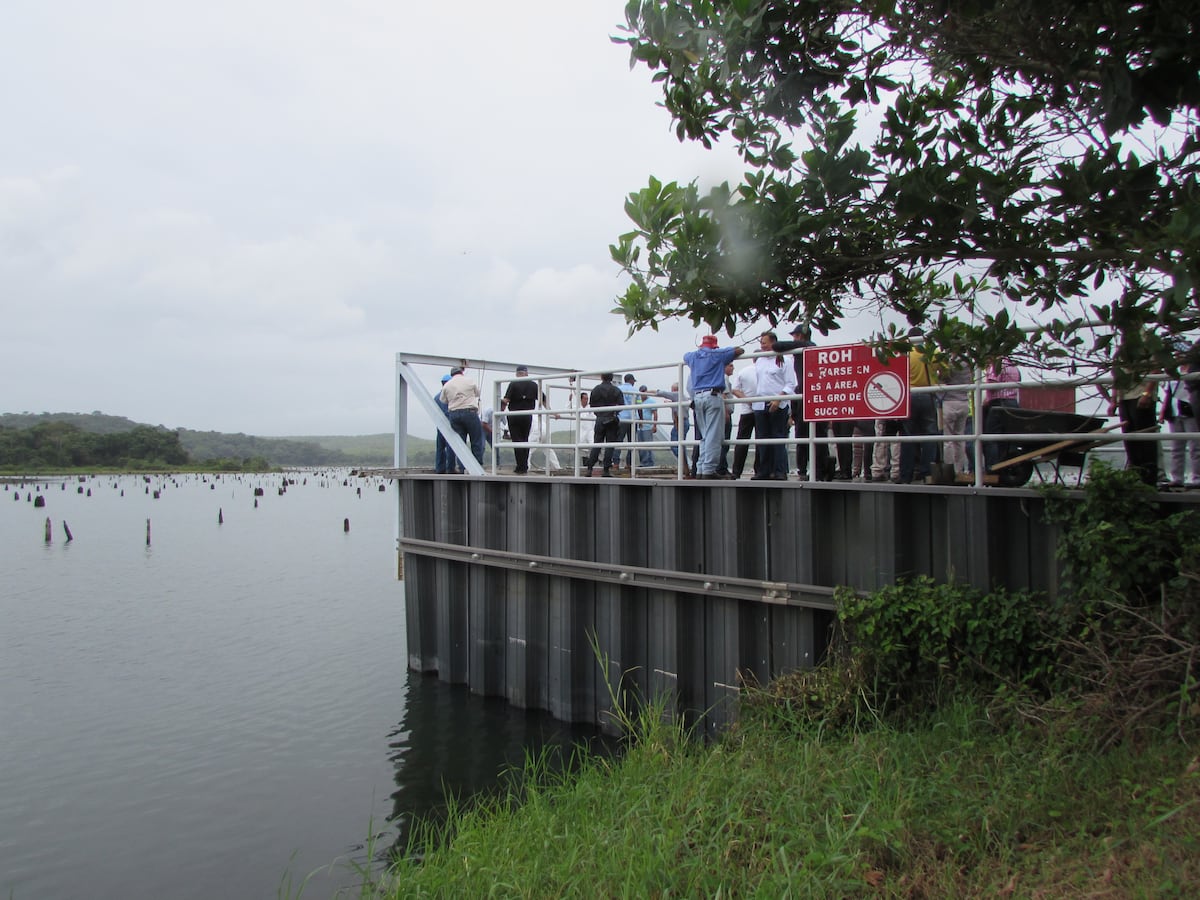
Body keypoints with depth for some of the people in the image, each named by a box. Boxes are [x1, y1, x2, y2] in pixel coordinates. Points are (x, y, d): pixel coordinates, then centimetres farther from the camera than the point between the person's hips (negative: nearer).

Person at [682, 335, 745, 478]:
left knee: (704, 436, 10)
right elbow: (739, 350, 9)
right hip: (713, 396, -5)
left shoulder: (692, 356, 17)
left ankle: (700, 469, 3)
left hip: (697, 397, 6)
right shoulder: (717, 354, 4)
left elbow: (685, 356, 42)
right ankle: (708, 470, -14)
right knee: (713, 436, -8)